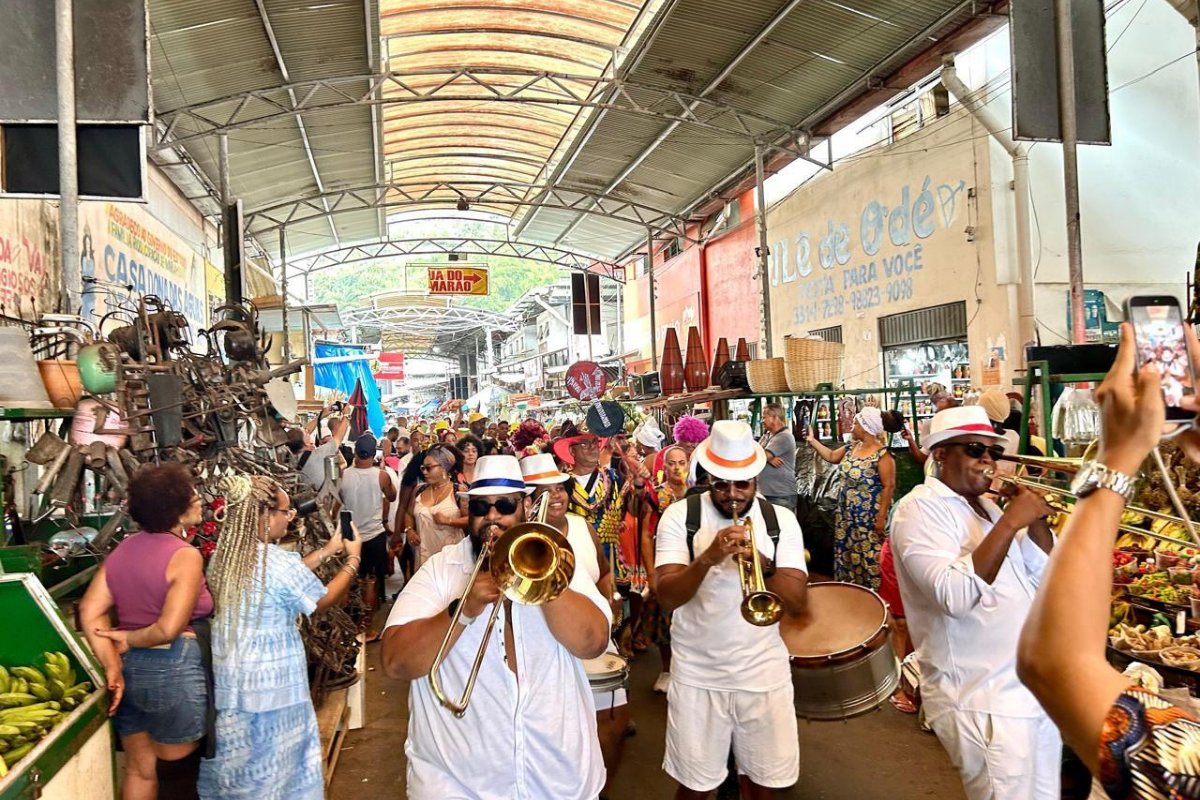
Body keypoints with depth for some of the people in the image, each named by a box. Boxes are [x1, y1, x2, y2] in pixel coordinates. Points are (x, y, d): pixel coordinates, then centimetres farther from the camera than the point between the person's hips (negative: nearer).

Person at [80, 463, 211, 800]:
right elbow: (169, 629, -23)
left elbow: (90, 611, 0)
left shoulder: (123, 549, 5)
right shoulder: (186, 555, -17)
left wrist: (112, 667, -2)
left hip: (129, 669, 7)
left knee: (139, 771, 22)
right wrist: (128, 639, -4)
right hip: (172, 671, -7)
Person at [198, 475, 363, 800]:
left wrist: (327, 551, 14)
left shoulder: (224, 555, -1)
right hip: (270, 679, -7)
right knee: (275, 761, 12)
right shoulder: (278, 561, -24)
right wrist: (353, 558, 4)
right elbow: (325, 599, -9)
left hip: (229, 675, 7)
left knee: (237, 756, 22)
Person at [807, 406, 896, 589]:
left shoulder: (882, 455, -18)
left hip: (869, 517, -8)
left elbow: (889, 486, -19)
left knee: (870, 557, -4)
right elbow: (831, 456, 21)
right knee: (846, 554, 15)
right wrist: (812, 440, 16)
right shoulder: (852, 447, 6)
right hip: (847, 515, 8)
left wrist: (882, 517, -20)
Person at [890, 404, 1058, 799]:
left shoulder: (984, 504, 12)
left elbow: (1043, 575, 11)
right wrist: (1009, 522, -28)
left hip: (1035, 686, 9)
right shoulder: (920, 508, -16)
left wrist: (1036, 519, -6)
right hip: (983, 701, -9)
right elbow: (955, 595, -30)